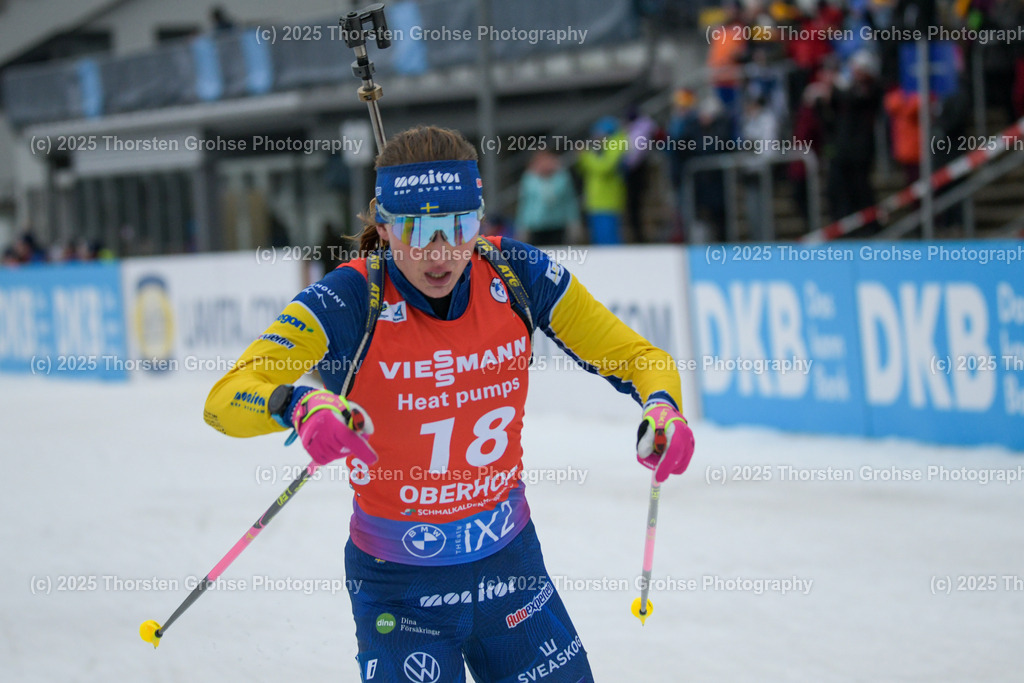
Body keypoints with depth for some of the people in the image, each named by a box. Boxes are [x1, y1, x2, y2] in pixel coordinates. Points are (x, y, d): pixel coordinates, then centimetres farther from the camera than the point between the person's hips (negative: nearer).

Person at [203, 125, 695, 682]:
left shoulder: (517, 275, -11)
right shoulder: (349, 301, -20)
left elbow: (637, 358, -3)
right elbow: (224, 400, -28)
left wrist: (662, 407, -25)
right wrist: (300, 405, -49)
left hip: (509, 565, 3)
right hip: (398, 588, -3)